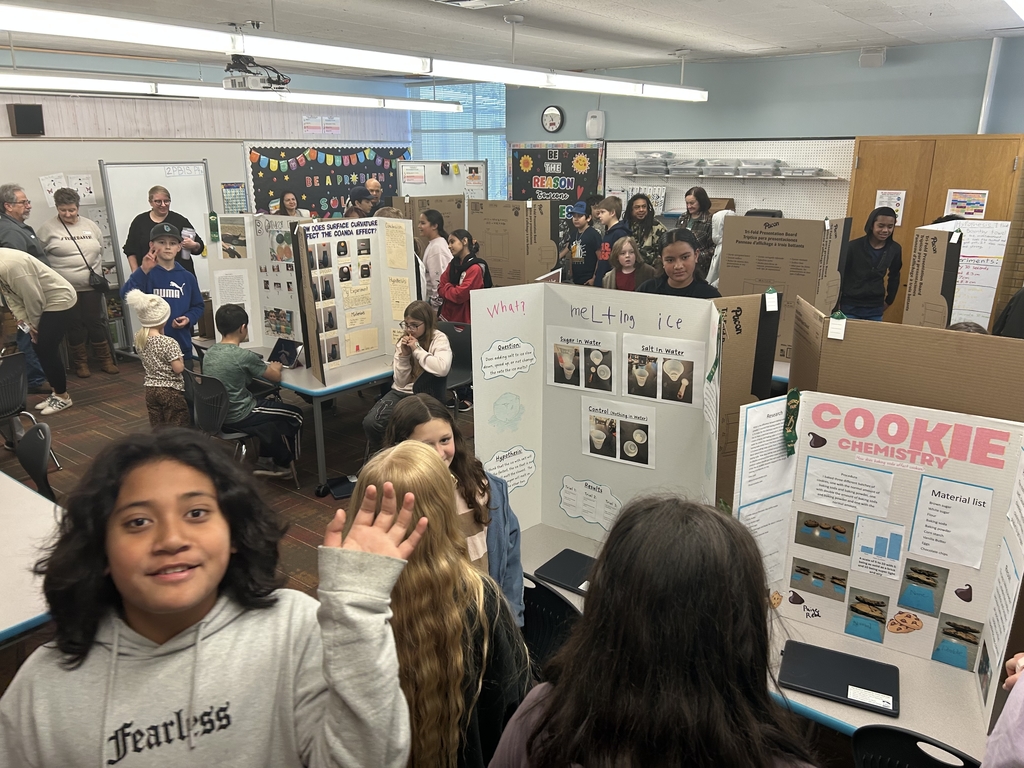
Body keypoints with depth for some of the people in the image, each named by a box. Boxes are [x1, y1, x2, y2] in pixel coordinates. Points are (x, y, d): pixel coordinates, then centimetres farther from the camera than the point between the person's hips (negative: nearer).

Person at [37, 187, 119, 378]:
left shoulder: (91, 226, 8)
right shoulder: (48, 229, -2)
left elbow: (100, 252, 14)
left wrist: (97, 272, 6)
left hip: (91, 287, 2)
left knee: (97, 323, 7)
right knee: (75, 326, 4)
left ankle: (105, 360, 16)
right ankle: (81, 363, 16)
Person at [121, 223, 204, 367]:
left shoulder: (187, 277, 6)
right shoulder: (147, 275, -4)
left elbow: (198, 306, 13)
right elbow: (126, 295, -20)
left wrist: (189, 319, -7)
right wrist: (143, 270, -29)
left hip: (182, 344, 3)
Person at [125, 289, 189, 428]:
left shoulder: (138, 339, -1)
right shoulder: (169, 343, -21)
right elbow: (178, 369, -20)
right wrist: (181, 359, 1)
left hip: (151, 389, 6)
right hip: (171, 390, -6)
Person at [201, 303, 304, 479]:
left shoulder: (209, 353, 0)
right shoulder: (245, 356, -22)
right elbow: (276, 377, -9)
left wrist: (266, 368, 15)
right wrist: (275, 367, 13)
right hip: (239, 417, -8)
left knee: (270, 405, 29)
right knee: (295, 414, 10)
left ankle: (266, 460, 31)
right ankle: (283, 464, 26)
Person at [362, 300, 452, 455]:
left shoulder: (438, 339, -9)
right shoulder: (403, 341, 5)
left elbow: (443, 368, -31)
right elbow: (401, 382, 1)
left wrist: (417, 349, -21)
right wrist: (404, 355, -13)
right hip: (401, 392, 4)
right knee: (370, 422, -18)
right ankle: (377, 453, 10)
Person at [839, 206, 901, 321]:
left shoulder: (895, 249, 0)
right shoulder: (854, 246, -12)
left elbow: (894, 276, 16)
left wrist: (889, 301, 16)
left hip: (875, 309, 3)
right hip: (850, 306, -3)